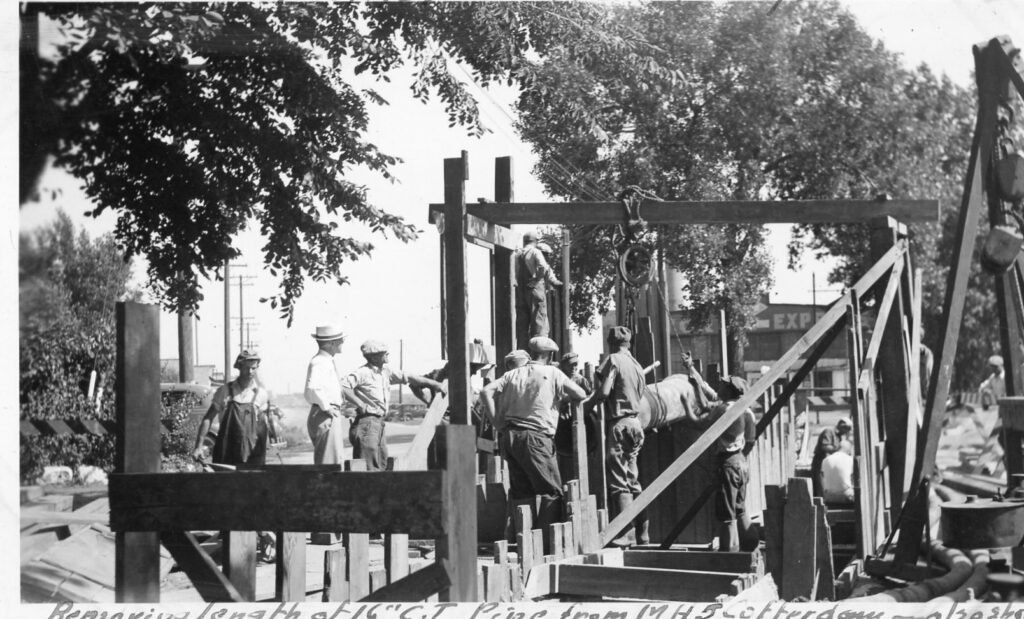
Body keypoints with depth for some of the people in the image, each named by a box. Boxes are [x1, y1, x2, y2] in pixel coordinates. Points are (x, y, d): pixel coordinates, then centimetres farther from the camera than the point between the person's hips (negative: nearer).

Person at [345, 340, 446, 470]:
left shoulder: (386, 372, 14)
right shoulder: (362, 373, -10)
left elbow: (408, 377, 20)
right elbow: (342, 387, -18)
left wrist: (433, 383, 20)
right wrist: (358, 403, -18)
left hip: (379, 423, 9)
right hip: (367, 422, -9)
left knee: (381, 466, 10)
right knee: (369, 468, -11)